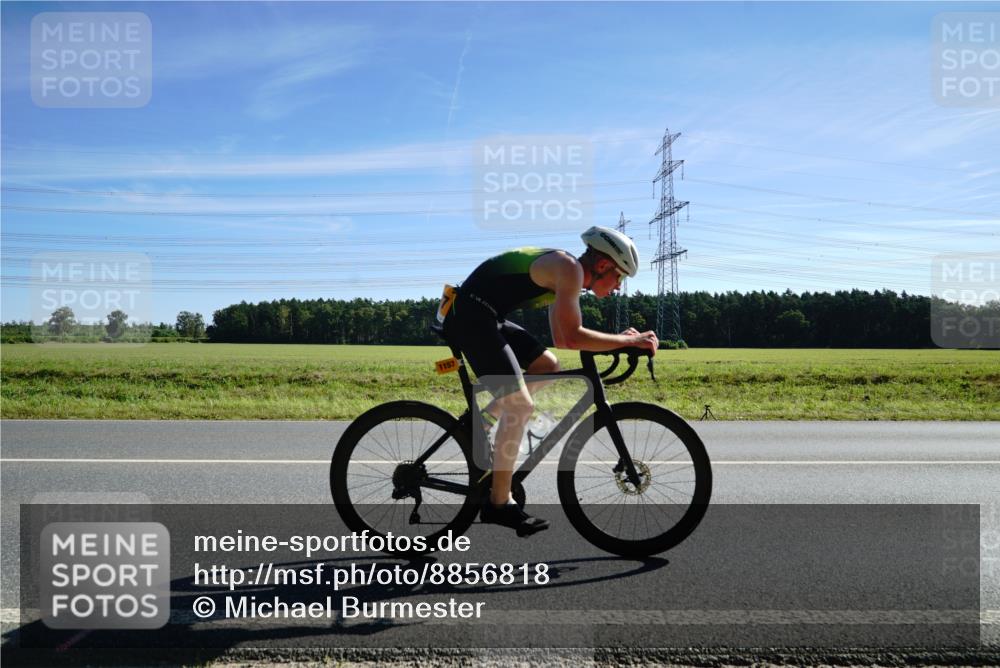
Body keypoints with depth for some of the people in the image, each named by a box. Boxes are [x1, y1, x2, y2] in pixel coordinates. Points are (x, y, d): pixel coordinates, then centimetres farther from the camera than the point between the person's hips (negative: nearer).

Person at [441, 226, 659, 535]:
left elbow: (560, 337, 20)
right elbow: (571, 337, -21)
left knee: (547, 366, 16)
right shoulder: (569, 268, -13)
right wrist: (630, 341, -13)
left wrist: (619, 339, 14)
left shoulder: (565, 275, 16)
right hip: (470, 315, -10)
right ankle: (498, 504, -1)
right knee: (520, 406, -11)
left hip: (486, 317, 10)